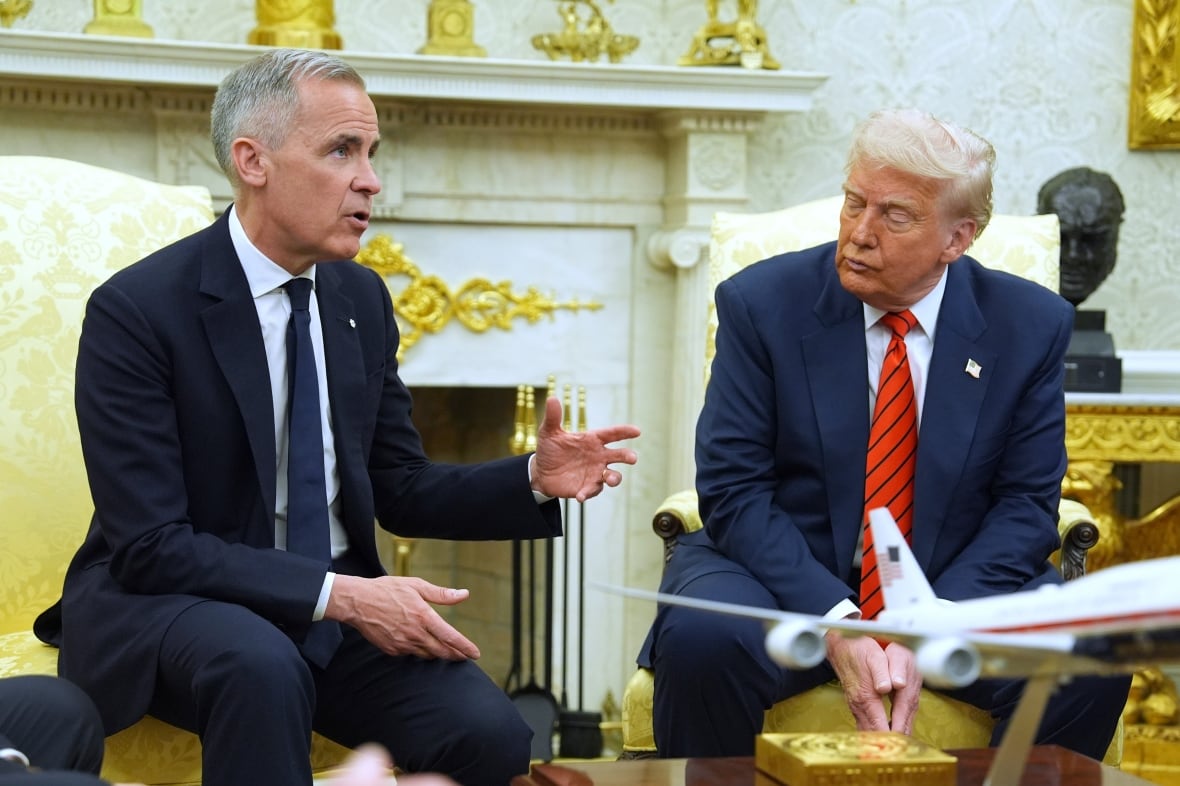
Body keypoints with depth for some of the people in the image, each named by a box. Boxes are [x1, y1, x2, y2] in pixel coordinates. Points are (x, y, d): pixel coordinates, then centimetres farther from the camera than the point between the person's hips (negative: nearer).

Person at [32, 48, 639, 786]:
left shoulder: (362, 298, 4)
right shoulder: (137, 310, -15)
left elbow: (400, 490, 10)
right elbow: (152, 545, -19)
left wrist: (535, 479, -8)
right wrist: (339, 594, -27)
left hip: (337, 602, 5)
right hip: (165, 597, -5)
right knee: (260, 665, -39)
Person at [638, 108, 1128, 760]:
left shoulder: (1031, 325, -2)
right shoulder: (763, 302, -7)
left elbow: (1026, 504, -2)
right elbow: (733, 491, -9)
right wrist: (835, 623, -23)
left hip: (956, 582, 2)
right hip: (788, 574, -1)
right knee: (700, 640, -33)